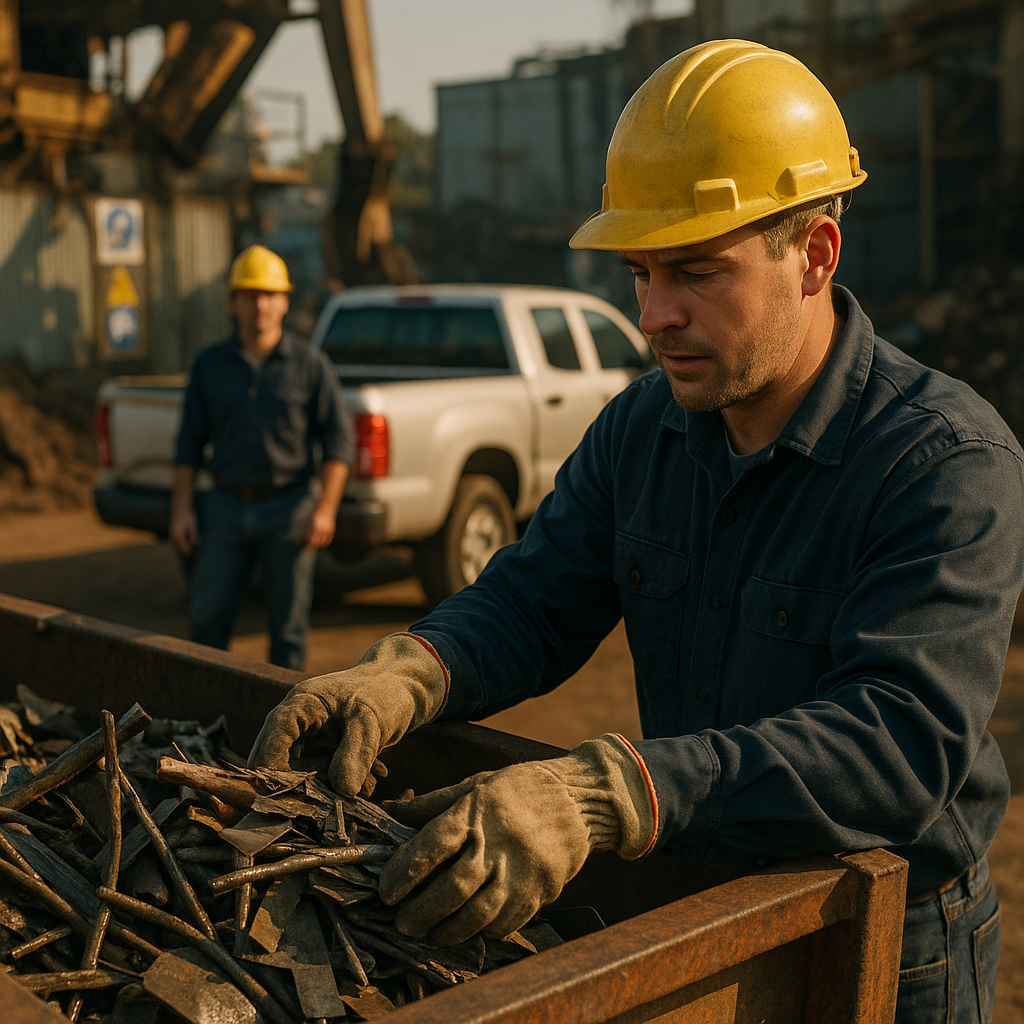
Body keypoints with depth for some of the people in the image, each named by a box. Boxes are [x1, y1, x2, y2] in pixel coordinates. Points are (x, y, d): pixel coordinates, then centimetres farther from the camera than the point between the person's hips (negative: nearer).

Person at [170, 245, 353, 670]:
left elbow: (338, 442, -3)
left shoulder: (310, 363, -1)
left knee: (289, 623, 4)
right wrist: (182, 509, 1)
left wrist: (325, 510, -12)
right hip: (226, 507, 2)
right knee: (208, 618, 2)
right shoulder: (210, 364, 6)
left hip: (289, 507, -2)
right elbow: (190, 443, 8)